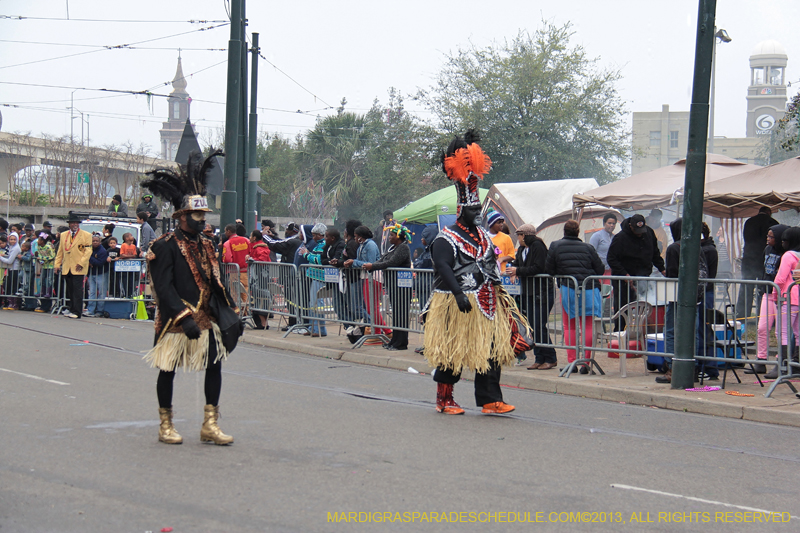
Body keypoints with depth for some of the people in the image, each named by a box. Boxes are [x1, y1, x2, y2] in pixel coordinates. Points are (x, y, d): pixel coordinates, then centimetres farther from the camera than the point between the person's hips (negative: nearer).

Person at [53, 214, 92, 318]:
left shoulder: (86, 235, 4)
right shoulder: (63, 235, 17)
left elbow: (88, 251, -2)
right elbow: (60, 251, 18)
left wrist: (81, 263, -13)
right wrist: (57, 264, 8)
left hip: (78, 268, -5)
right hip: (67, 268, 5)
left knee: (77, 290, -8)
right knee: (70, 290, 7)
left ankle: (76, 312, -8)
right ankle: (72, 309, 13)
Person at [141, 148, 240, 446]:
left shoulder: (206, 246, 12)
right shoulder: (166, 247, -10)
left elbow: (216, 284, 15)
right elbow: (164, 288, -17)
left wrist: (232, 314, 7)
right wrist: (184, 318, -25)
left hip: (206, 320, 6)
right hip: (175, 321, -6)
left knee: (215, 365, 0)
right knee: (167, 370, 3)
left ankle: (210, 426, 6)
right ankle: (166, 427, 15)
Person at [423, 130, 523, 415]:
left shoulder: (483, 236, 17)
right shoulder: (446, 238, -8)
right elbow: (443, 267, -21)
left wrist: (499, 293, 16)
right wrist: (459, 294, -32)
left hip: (486, 305, 7)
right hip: (457, 306, -7)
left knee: (491, 349, 2)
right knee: (452, 352, 0)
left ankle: (490, 400, 3)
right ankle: (444, 401, 11)